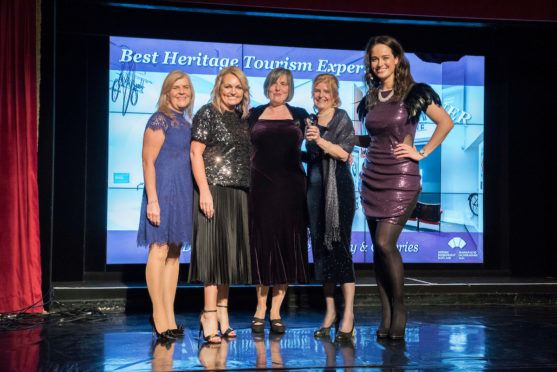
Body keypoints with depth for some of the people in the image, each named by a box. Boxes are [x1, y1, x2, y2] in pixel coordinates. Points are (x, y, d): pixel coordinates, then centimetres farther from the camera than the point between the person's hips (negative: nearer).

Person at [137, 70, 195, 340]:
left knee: (175, 253, 9)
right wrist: (152, 199, -19)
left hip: (182, 193, 8)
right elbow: (148, 161, -12)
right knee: (159, 250, -5)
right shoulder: (160, 120, -7)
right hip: (163, 189, -8)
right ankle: (159, 314, 2)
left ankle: (169, 316, 14)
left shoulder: (185, 123, 16)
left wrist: (196, 194, 17)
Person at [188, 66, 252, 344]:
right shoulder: (207, 113, -4)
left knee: (230, 251, 9)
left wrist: (251, 189, 14)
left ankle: (222, 313, 17)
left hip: (239, 193, 7)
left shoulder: (242, 117, 15)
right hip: (214, 190, -7)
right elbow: (196, 153, -10)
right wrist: (204, 191, -18)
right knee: (214, 250, -8)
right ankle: (210, 315, -4)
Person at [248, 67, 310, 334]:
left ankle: (276, 311, 10)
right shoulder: (254, 115, 10)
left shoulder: (300, 115, 10)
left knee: (287, 246, 1)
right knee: (262, 244, 1)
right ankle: (260, 310, 12)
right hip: (261, 186, 0)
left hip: (290, 187, 1)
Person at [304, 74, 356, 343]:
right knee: (320, 248, 5)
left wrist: (320, 140, -24)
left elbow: (344, 153, -14)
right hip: (315, 189, 6)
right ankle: (330, 312, 13)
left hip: (338, 189, -6)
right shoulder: (311, 121, 17)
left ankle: (348, 314, -5)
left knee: (338, 247, -10)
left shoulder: (342, 118, -1)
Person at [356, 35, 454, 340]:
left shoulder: (415, 93, -3)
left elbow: (446, 122, -1)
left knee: (385, 243, -15)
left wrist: (422, 152, -5)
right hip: (372, 177, 6)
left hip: (401, 177, -6)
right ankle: (386, 316, 12)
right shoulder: (370, 100, 13)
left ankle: (399, 308, 3)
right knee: (377, 247, 5)